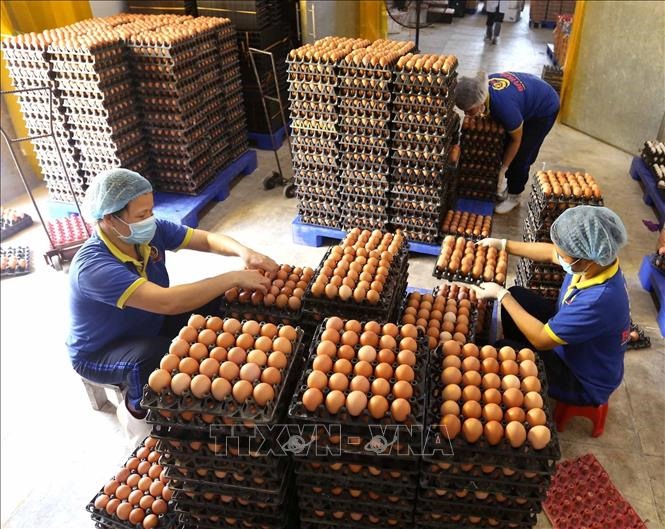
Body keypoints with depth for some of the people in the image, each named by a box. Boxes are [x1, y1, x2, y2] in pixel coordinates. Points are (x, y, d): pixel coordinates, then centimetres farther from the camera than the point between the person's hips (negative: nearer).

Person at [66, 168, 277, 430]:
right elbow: (168, 301, -47)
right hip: (100, 352, -6)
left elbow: (207, 239, -11)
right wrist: (234, 278, -43)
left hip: (150, 324, 6)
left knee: (216, 301, -11)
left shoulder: (151, 230, -17)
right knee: (156, 355, -38)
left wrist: (244, 252, -32)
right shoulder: (92, 266, -37)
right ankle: (136, 409, -4)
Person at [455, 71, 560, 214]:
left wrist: (503, 169, -14)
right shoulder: (480, 88, -23)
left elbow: (516, 140, -24)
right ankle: (507, 183, 27)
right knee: (504, 146, 7)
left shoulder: (505, 107, -43)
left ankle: (513, 197, 16)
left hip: (544, 109, -7)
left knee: (520, 155, -3)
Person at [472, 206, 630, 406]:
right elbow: (550, 252, 4)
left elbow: (541, 339, -30)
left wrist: (501, 295, -22)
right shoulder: (598, 260, -19)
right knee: (516, 295, 7)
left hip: (583, 382, -7)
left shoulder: (599, 301, -42)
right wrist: (503, 244, 5)